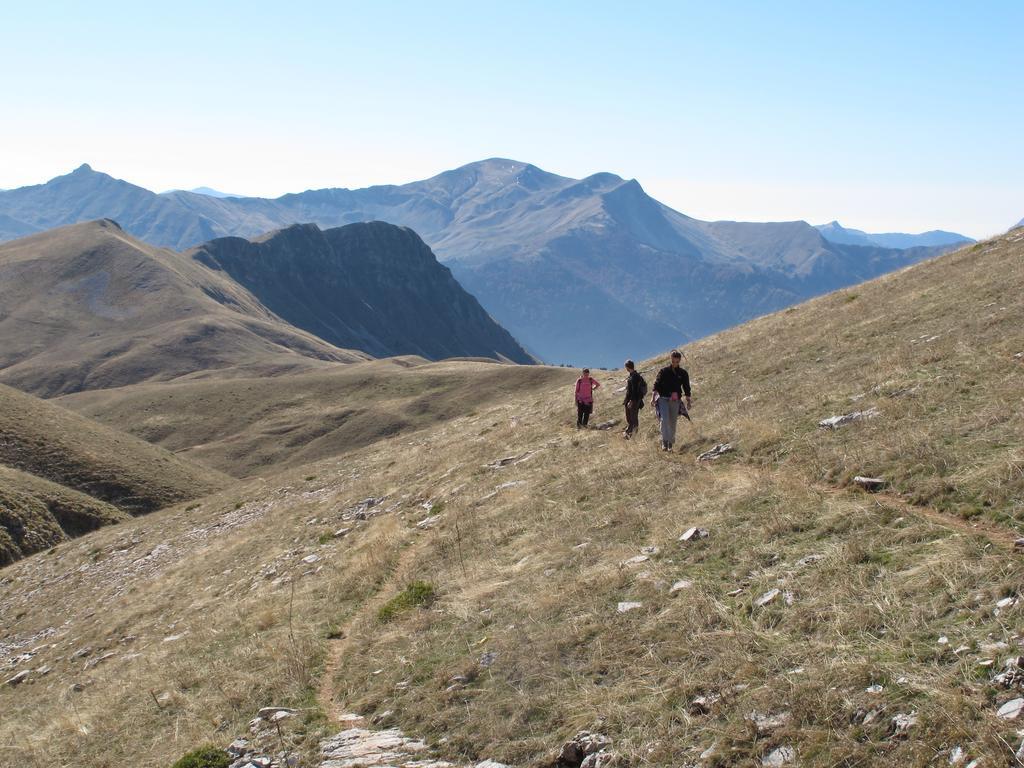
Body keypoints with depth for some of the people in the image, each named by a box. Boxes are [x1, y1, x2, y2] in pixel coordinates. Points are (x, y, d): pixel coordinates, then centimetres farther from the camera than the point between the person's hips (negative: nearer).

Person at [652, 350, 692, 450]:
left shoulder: (683, 373, 7)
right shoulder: (664, 371, -1)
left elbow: (686, 388, 12)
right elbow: (657, 385, 0)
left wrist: (688, 401, 10)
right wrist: (654, 397, -9)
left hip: (676, 401, 3)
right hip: (663, 399, -3)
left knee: (673, 423, 6)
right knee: (664, 419, -19)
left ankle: (670, 443, 15)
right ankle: (664, 442, -18)